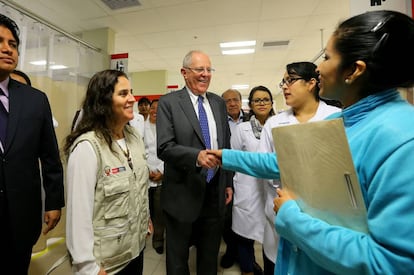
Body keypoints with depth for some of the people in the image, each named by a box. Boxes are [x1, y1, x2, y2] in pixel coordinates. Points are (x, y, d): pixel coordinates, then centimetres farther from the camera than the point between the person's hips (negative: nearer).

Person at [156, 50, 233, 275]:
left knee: (210, 256, 24)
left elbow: (226, 144, 9)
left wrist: (228, 182, 9)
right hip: (183, 193, -3)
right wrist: (196, 155, -33)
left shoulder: (219, 103, 7)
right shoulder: (168, 102, -8)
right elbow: (164, 148, -17)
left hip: (215, 191, 4)